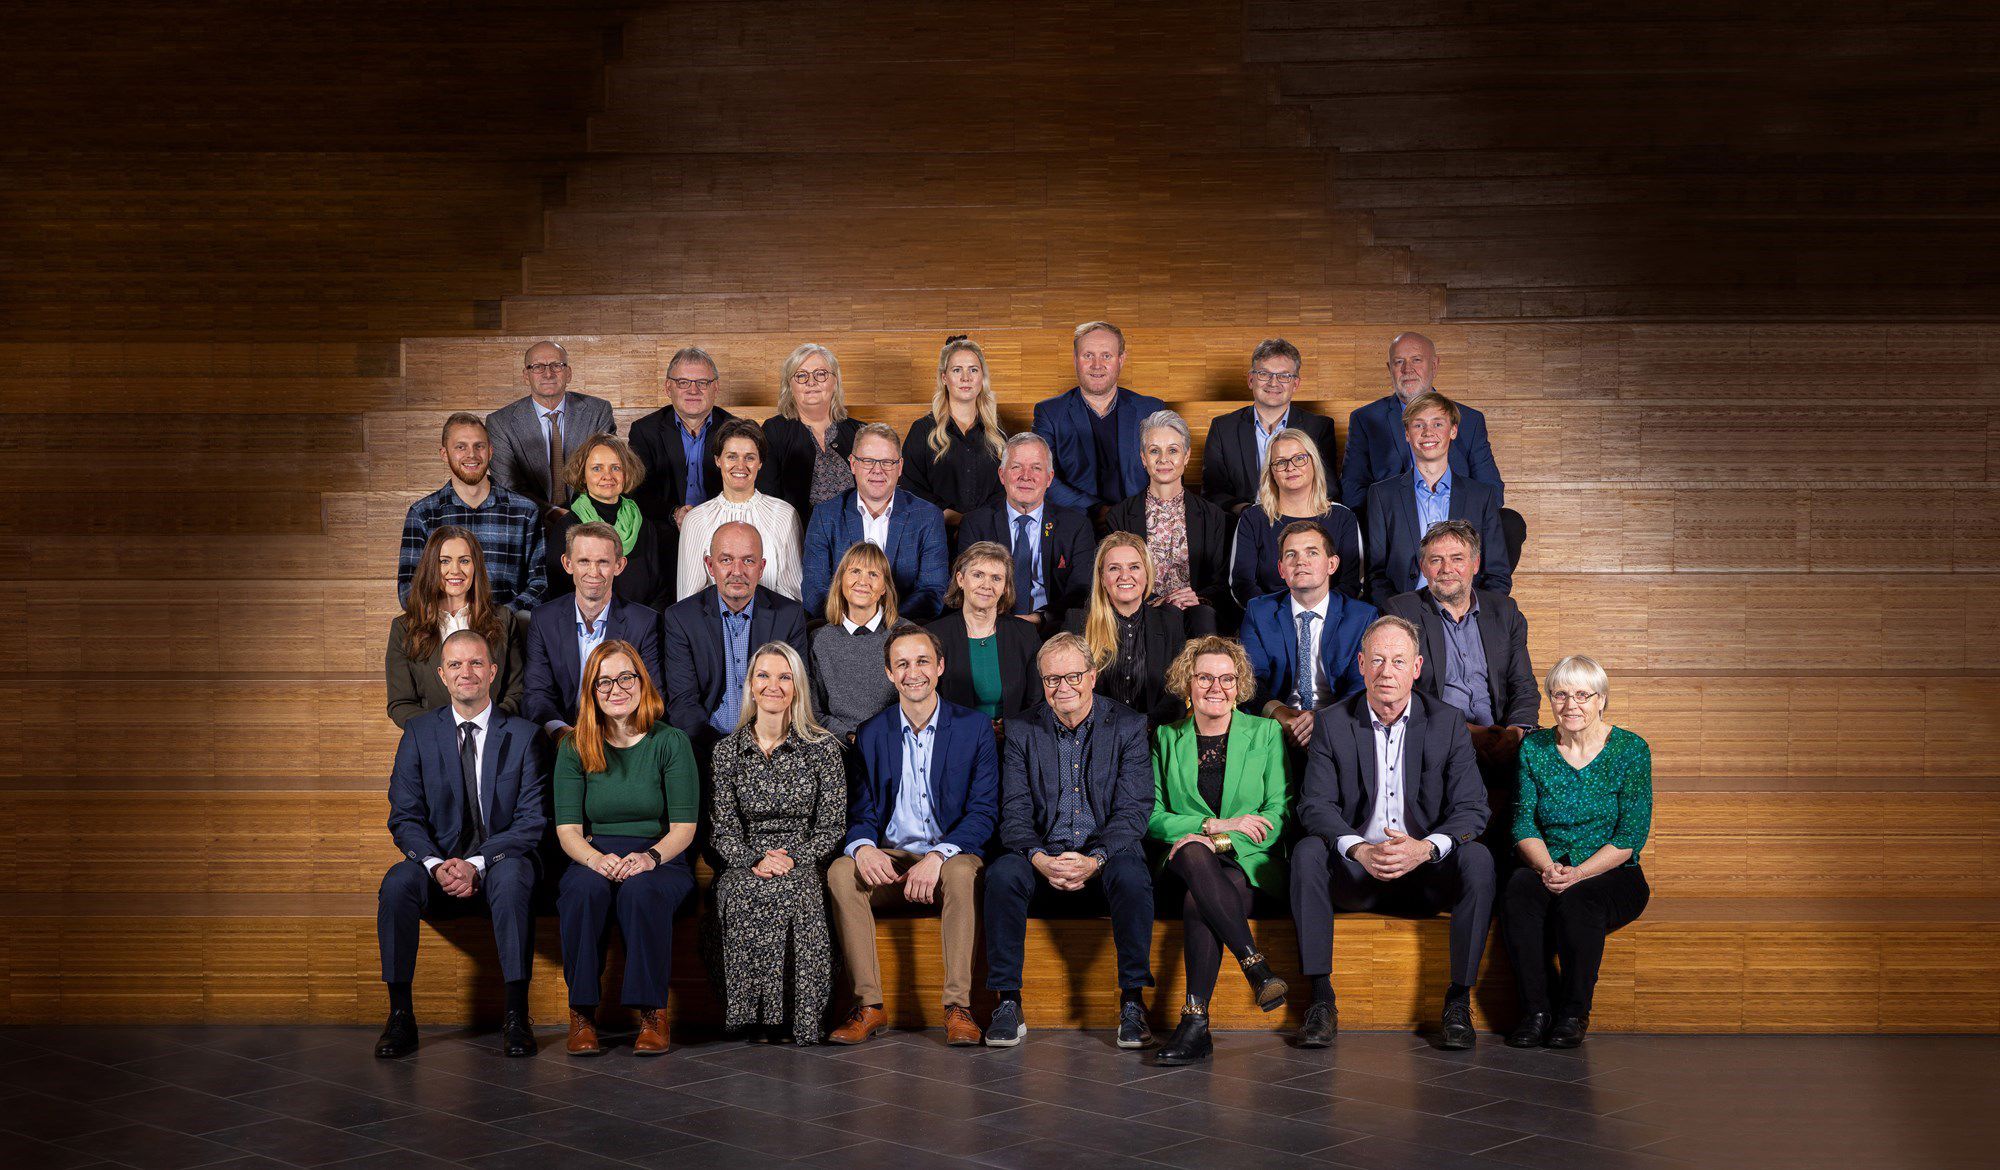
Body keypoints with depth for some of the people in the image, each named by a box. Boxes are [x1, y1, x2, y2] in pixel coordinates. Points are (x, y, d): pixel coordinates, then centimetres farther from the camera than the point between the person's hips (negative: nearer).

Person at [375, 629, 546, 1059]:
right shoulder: (419, 733, 7)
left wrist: (477, 863, -19)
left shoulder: (523, 735, 1)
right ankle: (400, 1015, -22)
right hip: (438, 864, 2)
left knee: (513, 878, -36)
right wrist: (437, 865, -18)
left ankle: (516, 1015, -30)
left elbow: (532, 821, -5)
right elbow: (405, 817, 2)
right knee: (398, 882, -30)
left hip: (499, 863, -2)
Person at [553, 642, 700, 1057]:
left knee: (640, 892, -36)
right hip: (594, 857, 1)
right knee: (586, 890, -34)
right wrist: (596, 859, -23)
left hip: (660, 859, -1)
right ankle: (582, 1014, -21)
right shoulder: (574, 749, 6)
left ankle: (653, 1013, -21)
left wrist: (649, 856, -24)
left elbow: (684, 827, -3)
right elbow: (567, 829, 0)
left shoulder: (671, 742, 1)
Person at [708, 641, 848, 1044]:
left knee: (794, 895, -34)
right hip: (745, 868, 1)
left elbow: (832, 826, 2)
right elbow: (722, 830, 5)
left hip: (803, 869, -1)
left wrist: (792, 860, -14)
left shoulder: (823, 748, 4)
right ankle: (752, 1017, -18)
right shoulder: (728, 749, 9)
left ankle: (797, 1016, -20)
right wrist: (755, 860, -14)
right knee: (745, 898, -33)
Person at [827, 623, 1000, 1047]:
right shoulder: (871, 734, 8)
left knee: (962, 871, -36)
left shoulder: (974, 727, 1)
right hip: (890, 860, 2)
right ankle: (869, 1004, -24)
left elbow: (984, 811, -5)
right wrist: (863, 847, -21)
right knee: (840, 872, -28)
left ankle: (958, 1005, -30)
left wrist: (938, 856, -23)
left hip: (951, 857, -2)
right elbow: (861, 812, 6)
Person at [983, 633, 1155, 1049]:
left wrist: (1095, 859, -23)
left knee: (1132, 876, -33)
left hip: (1106, 851, -1)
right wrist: (1039, 858, -22)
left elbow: (1134, 810, -6)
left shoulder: (1128, 726, 1)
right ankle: (1008, 1002, -19)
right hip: (1042, 853, 1)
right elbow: (1015, 813, -1)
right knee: (1002, 874, -29)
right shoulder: (1022, 731, 5)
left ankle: (1133, 1000, -20)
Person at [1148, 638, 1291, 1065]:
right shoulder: (1167, 738, 13)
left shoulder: (1265, 733, 9)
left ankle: (1196, 1024, -37)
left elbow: (1279, 814, 2)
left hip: (1249, 861, -1)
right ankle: (1255, 966, -42)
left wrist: (1223, 839, -15)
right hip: (1186, 864, 1)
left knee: (1197, 901, -36)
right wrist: (1213, 825, -10)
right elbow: (1152, 817, 5)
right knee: (1194, 854, -38)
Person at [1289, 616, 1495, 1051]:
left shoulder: (1448, 723, 1)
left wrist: (1426, 848, -27)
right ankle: (1321, 998, -24)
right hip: (1355, 873, 0)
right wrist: (1360, 850, -28)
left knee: (1477, 857, -28)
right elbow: (1316, 805, -8)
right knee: (1307, 851, -28)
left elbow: (1472, 810, -6)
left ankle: (1459, 1000, -20)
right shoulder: (1331, 724, 1)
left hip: (1426, 873, 0)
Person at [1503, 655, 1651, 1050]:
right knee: (1521, 886, -32)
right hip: (1550, 872, 2)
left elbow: (1631, 836, -6)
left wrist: (1577, 874, -20)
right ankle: (1534, 1011, -26)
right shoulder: (1534, 748, 6)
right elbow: (1524, 824, 3)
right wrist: (1548, 867, -18)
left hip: (1613, 874, -2)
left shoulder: (1631, 750, -1)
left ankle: (1574, 1012, -19)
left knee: (1577, 898, -35)